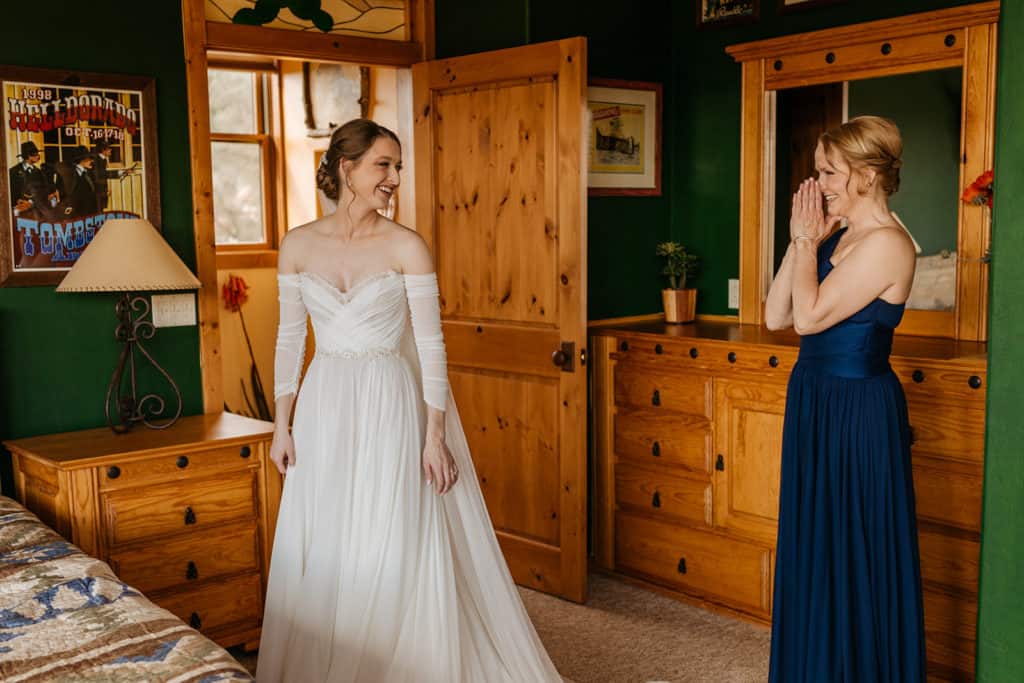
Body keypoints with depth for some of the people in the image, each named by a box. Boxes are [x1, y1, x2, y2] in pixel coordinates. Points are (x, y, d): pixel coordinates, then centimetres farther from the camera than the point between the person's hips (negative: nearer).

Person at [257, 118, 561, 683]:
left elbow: (431, 344, -6)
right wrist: (281, 424, 6)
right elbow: (289, 337, 8)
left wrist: (435, 435, -10)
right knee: (319, 552, 10)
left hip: (389, 407, -3)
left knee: (392, 550, 1)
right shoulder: (298, 245, 2)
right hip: (324, 407, 3)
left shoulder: (406, 247, -6)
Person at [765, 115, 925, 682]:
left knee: (855, 553, 4)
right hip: (815, 401, 9)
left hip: (858, 411, -9)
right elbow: (776, 316, 5)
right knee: (814, 549, 17)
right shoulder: (837, 237, 9)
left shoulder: (887, 244, -17)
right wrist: (802, 241, 1)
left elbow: (809, 316, -22)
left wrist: (806, 240, -11)